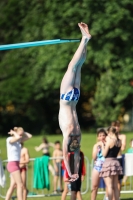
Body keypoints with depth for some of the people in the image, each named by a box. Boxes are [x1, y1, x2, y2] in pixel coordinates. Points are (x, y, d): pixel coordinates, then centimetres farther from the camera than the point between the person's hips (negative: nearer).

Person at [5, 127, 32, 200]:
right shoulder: (10, 139, -11)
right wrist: (14, 133, -11)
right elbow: (18, 137, -31)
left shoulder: (18, 140, 12)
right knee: (20, 185, -13)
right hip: (12, 164, -8)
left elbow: (29, 136, 11)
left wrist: (20, 132, 6)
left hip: (16, 164, 8)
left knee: (12, 186, 7)